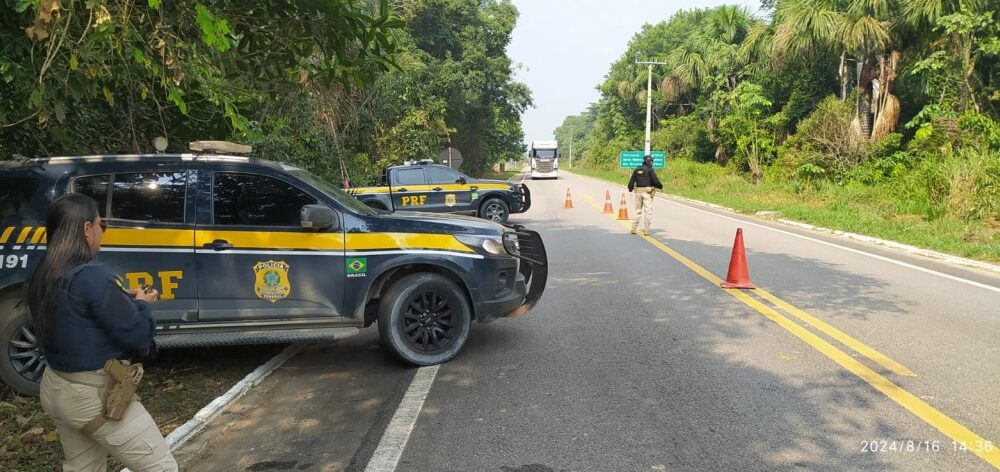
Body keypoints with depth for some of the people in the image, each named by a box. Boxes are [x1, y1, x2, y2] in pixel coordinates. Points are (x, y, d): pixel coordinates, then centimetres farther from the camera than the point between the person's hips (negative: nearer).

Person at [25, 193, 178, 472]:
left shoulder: (42, 276, 2)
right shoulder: (92, 276, -24)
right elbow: (139, 336, -19)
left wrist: (123, 299, 6)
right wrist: (140, 303, -1)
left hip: (54, 389, 9)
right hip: (94, 396, -9)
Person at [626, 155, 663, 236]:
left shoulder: (637, 170, 8)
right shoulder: (650, 170, -8)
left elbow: (631, 181, 9)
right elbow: (655, 181, -11)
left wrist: (630, 189, 21)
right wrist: (660, 187, 7)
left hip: (638, 192, 5)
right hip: (648, 192, -5)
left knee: (637, 210, 15)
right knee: (648, 211, 0)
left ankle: (633, 229, 15)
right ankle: (646, 230, -2)